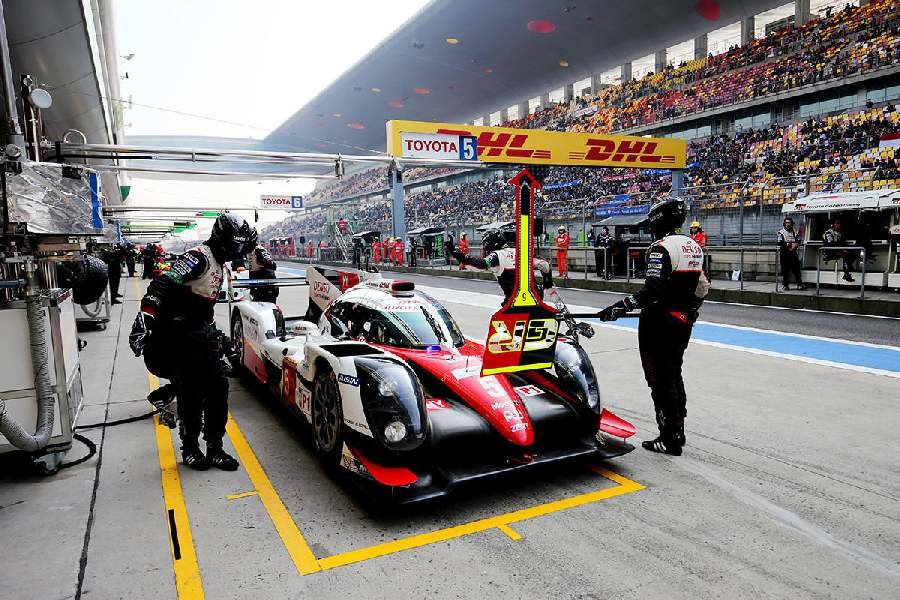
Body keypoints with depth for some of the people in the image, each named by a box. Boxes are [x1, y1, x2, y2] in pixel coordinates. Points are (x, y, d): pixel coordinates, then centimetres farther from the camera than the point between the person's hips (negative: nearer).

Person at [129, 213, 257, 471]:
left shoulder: (218, 264, 16)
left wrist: (215, 333, 32)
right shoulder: (199, 257, -15)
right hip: (178, 336, -9)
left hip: (201, 333, 9)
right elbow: (163, 284, -27)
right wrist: (145, 317, -37)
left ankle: (215, 449, 10)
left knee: (218, 387, 3)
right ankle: (190, 449, 12)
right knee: (192, 394, -5)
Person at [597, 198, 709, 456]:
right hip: (684, 321, 9)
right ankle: (678, 431, 29)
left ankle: (670, 439, 5)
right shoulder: (694, 247, 9)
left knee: (660, 379, 0)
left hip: (659, 323, -9)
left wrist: (621, 307, -25)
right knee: (674, 374, 19)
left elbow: (653, 290, -26)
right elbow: (702, 287, 15)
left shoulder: (661, 247, -17)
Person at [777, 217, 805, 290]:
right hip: (784, 253, -3)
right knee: (785, 270, -1)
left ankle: (799, 284, 1)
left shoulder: (795, 231, 12)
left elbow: (798, 241, 3)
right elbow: (780, 243, -10)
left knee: (796, 269, 0)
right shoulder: (781, 232, 2)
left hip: (793, 253, 3)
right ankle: (785, 285, 6)